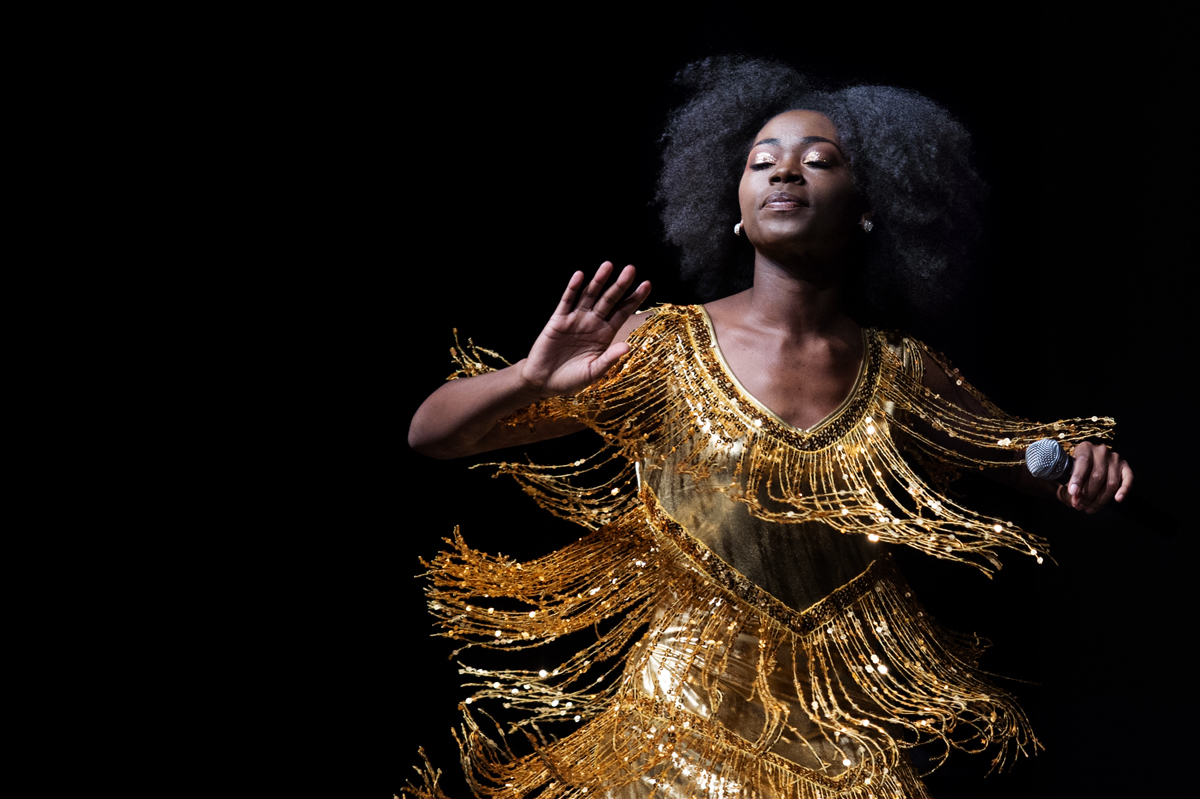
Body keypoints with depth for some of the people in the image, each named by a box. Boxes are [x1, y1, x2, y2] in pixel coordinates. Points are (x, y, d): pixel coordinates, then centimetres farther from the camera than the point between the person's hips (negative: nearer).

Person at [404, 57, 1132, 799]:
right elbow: (432, 432, -5)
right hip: (678, 717, -2)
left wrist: (1086, 459, -8)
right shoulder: (664, 346, -5)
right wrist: (531, 378, -26)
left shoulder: (904, 376, 2)